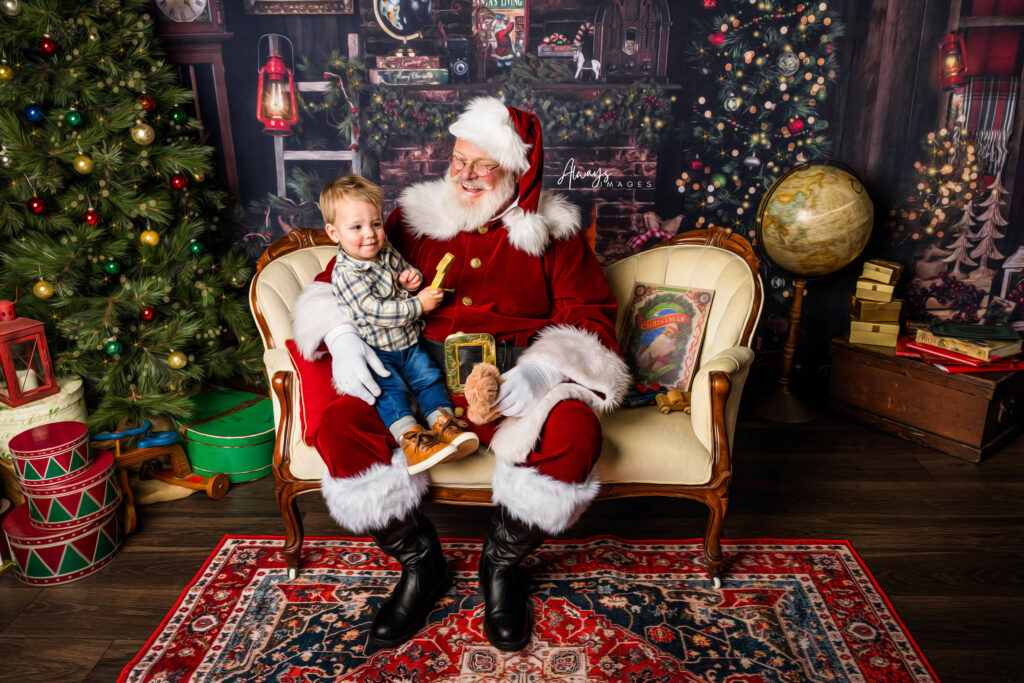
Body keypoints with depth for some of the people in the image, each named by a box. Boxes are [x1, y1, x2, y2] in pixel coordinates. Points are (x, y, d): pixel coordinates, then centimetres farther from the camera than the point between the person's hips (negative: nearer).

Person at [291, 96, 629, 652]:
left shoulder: (551, 232, 11)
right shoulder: (415, 217, 15)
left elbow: (590, 316, 3)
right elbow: (341, 280, 14)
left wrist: (543, 367, -18)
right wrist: (340, 335, -9)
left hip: (512, 380, -1)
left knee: (574, 431, -32)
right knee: (340, 428, -26)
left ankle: (501, 562, -1)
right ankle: (419, 563, 1)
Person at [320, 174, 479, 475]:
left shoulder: (386, 252, 4)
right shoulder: (345, 273, -19)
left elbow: (405, 269, 25)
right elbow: (375, 312, -26)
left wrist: (413, 279, -2)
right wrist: (418, 304, -24)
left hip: (408, 343, 7)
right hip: (374, 351, -7)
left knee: (429, 376, -7)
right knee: (390, 388, -23)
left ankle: (443, 422, -10)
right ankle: (409, 438, -30)